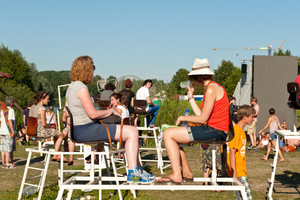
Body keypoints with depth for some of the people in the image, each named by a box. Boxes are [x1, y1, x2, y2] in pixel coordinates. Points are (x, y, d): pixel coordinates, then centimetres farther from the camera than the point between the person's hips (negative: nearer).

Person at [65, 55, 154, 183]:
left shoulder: (72, 86, 16)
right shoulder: (81, 87, -15)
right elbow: (93, 114, -20)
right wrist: (111, 111, -2)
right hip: (85, 130, -11)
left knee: (130, 132, 14)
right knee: (132, 132, -12)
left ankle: (136, 169, 15)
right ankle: (133, 173, -10)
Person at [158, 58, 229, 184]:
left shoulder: (211, 89, -14)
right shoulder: (213, 87, 17)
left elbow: (202, 118, -16)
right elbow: (201, 115, 13)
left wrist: (183, 118, -1)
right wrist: (190, 98, 20)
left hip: (215, 131, -10)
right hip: (214, 130, 10)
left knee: (168, 134, -11)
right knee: (174, 137, 18)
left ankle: (176, 175, -9)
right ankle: (186, 172, 19)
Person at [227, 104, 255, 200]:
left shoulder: (241, 130, 15)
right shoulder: (236, 130, -14)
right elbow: (232, 153, -18)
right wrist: (234, 174, -21)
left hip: (241, 171, 9)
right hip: (237, 173, -9)